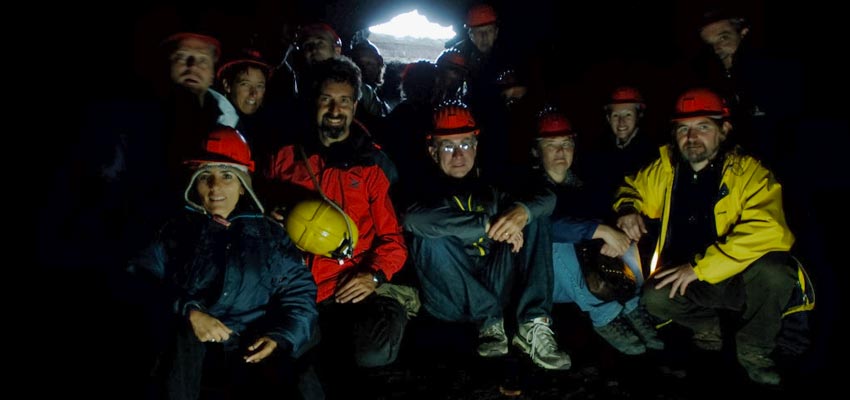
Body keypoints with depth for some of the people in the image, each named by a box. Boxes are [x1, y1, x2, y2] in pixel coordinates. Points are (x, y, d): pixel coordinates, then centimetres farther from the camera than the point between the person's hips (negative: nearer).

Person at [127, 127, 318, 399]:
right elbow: (142, 278, 3)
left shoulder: (269, 233, 20)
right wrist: (190, 312, -12)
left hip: (253, 347, -1)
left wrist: (279, 337, -5)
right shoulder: (178, 230, 19)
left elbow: (299, 292, 12)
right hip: (190, 342, 2)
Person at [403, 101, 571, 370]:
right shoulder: (425, 188, -3)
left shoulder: (488, 188, 11)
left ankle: (534, 324, -20)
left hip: (492, 290, 4)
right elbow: (414, 219, -28)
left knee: (534, 217, -6)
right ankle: (490, 320, -19)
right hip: (450, 302, -4)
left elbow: (547, 197, 1)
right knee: (432, 237, -29)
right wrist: (489, 224, -31)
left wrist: (523, 210, -24)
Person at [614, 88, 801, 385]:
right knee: (655, 298, -27)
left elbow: (769, 229, -29)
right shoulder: (665, 169, -2)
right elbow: (632, 189, 19)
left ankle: (753, 351, -5)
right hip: (692, 284, 3)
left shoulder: (748, 171, -14)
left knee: (774, 269, -34)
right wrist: (628, 210, -6)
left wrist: (700, 267, -30)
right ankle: (706, 326, 8)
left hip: (740, 279, -2)